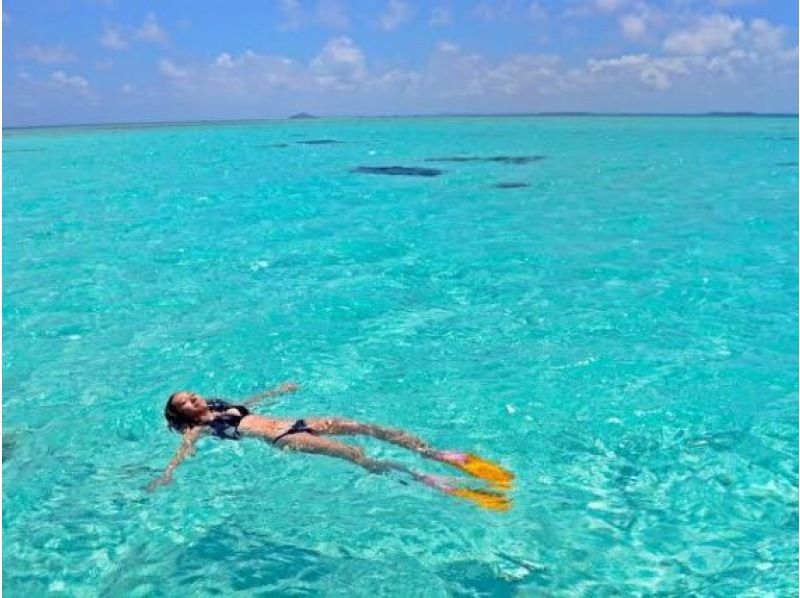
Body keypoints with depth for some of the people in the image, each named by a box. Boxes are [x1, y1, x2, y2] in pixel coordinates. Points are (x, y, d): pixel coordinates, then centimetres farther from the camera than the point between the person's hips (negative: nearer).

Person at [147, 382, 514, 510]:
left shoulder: (220, 405, 26)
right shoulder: (199, 429, 5)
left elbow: (252, 400, 41)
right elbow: (184, 450, -11)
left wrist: (278, 390, 53)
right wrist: (166, 475, -29)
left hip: (293, 423, 7)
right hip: (280, 442, -7)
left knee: (363, 426, -12)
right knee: (353, 454, -26)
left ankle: (442, 456, -16)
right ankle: (424, 480, -35)